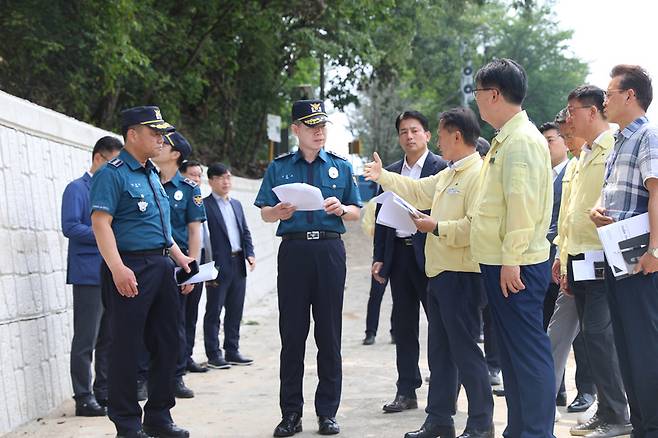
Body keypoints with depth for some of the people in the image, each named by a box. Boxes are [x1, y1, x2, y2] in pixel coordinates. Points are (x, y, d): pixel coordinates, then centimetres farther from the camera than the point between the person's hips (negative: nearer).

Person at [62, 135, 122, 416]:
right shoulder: (77, 189, -5)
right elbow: (70, 227, -15)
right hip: (89, 275, -8)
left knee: (109, 340, 11)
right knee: (86, 340, -3)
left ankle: (103, 393, 20)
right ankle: (84, 399, 2)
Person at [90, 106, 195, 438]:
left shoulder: (152, 175, 18)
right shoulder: (112, 174, -9)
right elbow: (101, 223, -18)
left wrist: (179, 257, 19)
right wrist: (117, 268, -27)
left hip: (161, 266, 9)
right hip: (131, 268, -9)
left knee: (166, 342, 12)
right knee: (127, 346, -2)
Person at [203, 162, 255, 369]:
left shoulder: (236, 204, 17)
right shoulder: (205, 205, -6)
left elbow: (245, 232, 20)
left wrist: (250, 253, 4)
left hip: (238, 264, 7)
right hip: (218, 265, -7)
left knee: (235, 310, 11)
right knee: (214, 311, 1)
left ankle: (232, 351, 19)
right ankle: (213, 354, 6)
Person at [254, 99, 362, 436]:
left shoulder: (341, 167, 12)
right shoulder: (279, 168, 10)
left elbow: (356, 212, 12)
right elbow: (264, 213, 9)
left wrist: (341, 209, -9)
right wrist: (279, 212, -13)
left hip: (330, 250, 1)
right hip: (293, 250, 0)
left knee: (329, 333, 2)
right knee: (292, 333, 1)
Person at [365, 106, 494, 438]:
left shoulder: (478, 174, -15)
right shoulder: (447, 175, 17)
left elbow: (475, 226, -24)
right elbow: (417, 191, 29)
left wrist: (437, 227, -16)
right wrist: (382, 177, 31)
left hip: (462, 276, -10)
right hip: (439, 274, 10)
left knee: (465, 350, -4)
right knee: (439, 351, 14)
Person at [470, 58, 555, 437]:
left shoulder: (522, 139, -14)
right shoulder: (505, 139, 16)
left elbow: (522, 204, -21)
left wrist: (512, 259, -22)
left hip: (516, 267, -10)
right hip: (501, 263, 10)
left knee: (528, 350, -6)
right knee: (512, 351, 15)